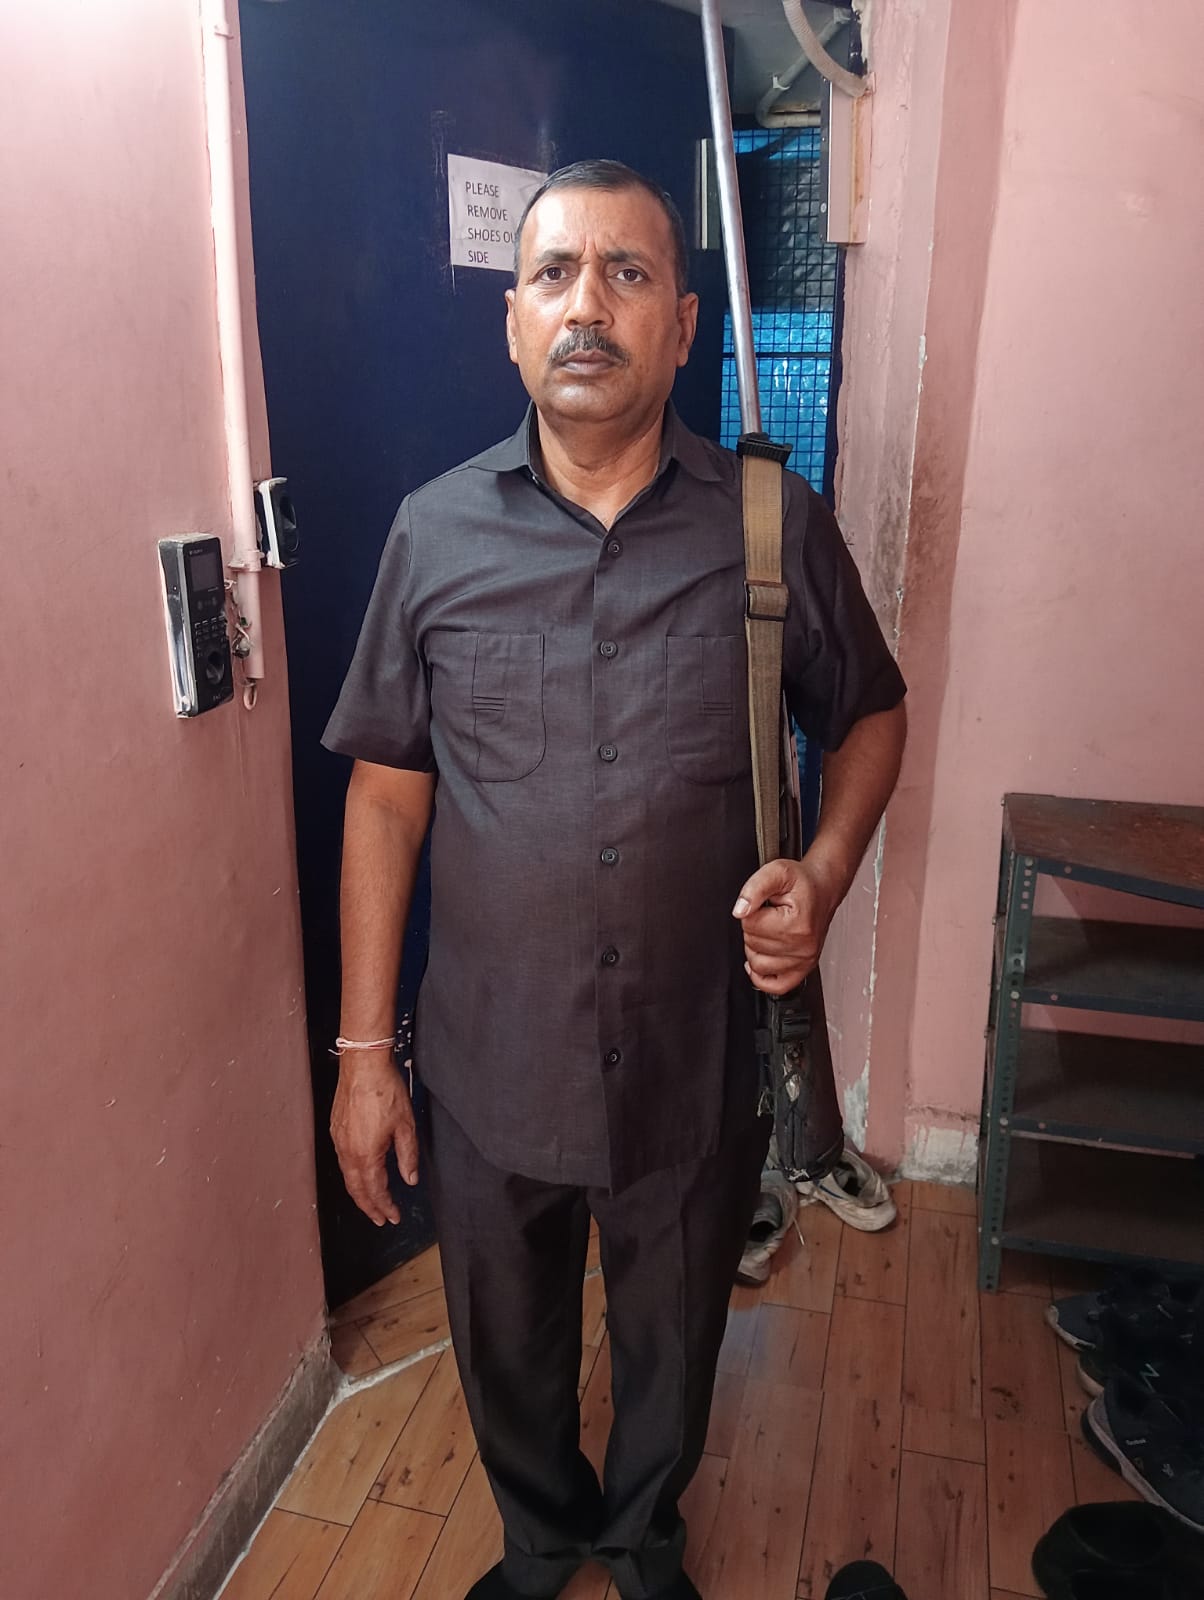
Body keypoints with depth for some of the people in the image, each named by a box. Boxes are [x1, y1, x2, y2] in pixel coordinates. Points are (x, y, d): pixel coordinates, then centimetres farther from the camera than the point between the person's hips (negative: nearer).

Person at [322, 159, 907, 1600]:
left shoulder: (776, 525, -8)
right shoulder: (436, 532, -7)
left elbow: (867, 714, 5)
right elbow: (386, 791, -3)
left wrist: (824, 873, -15)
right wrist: (362, 1050, -3)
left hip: (700, 1064, 0)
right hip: (489, 1069, 1)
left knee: (673, 1343, 25)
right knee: (507, 1347, 25)